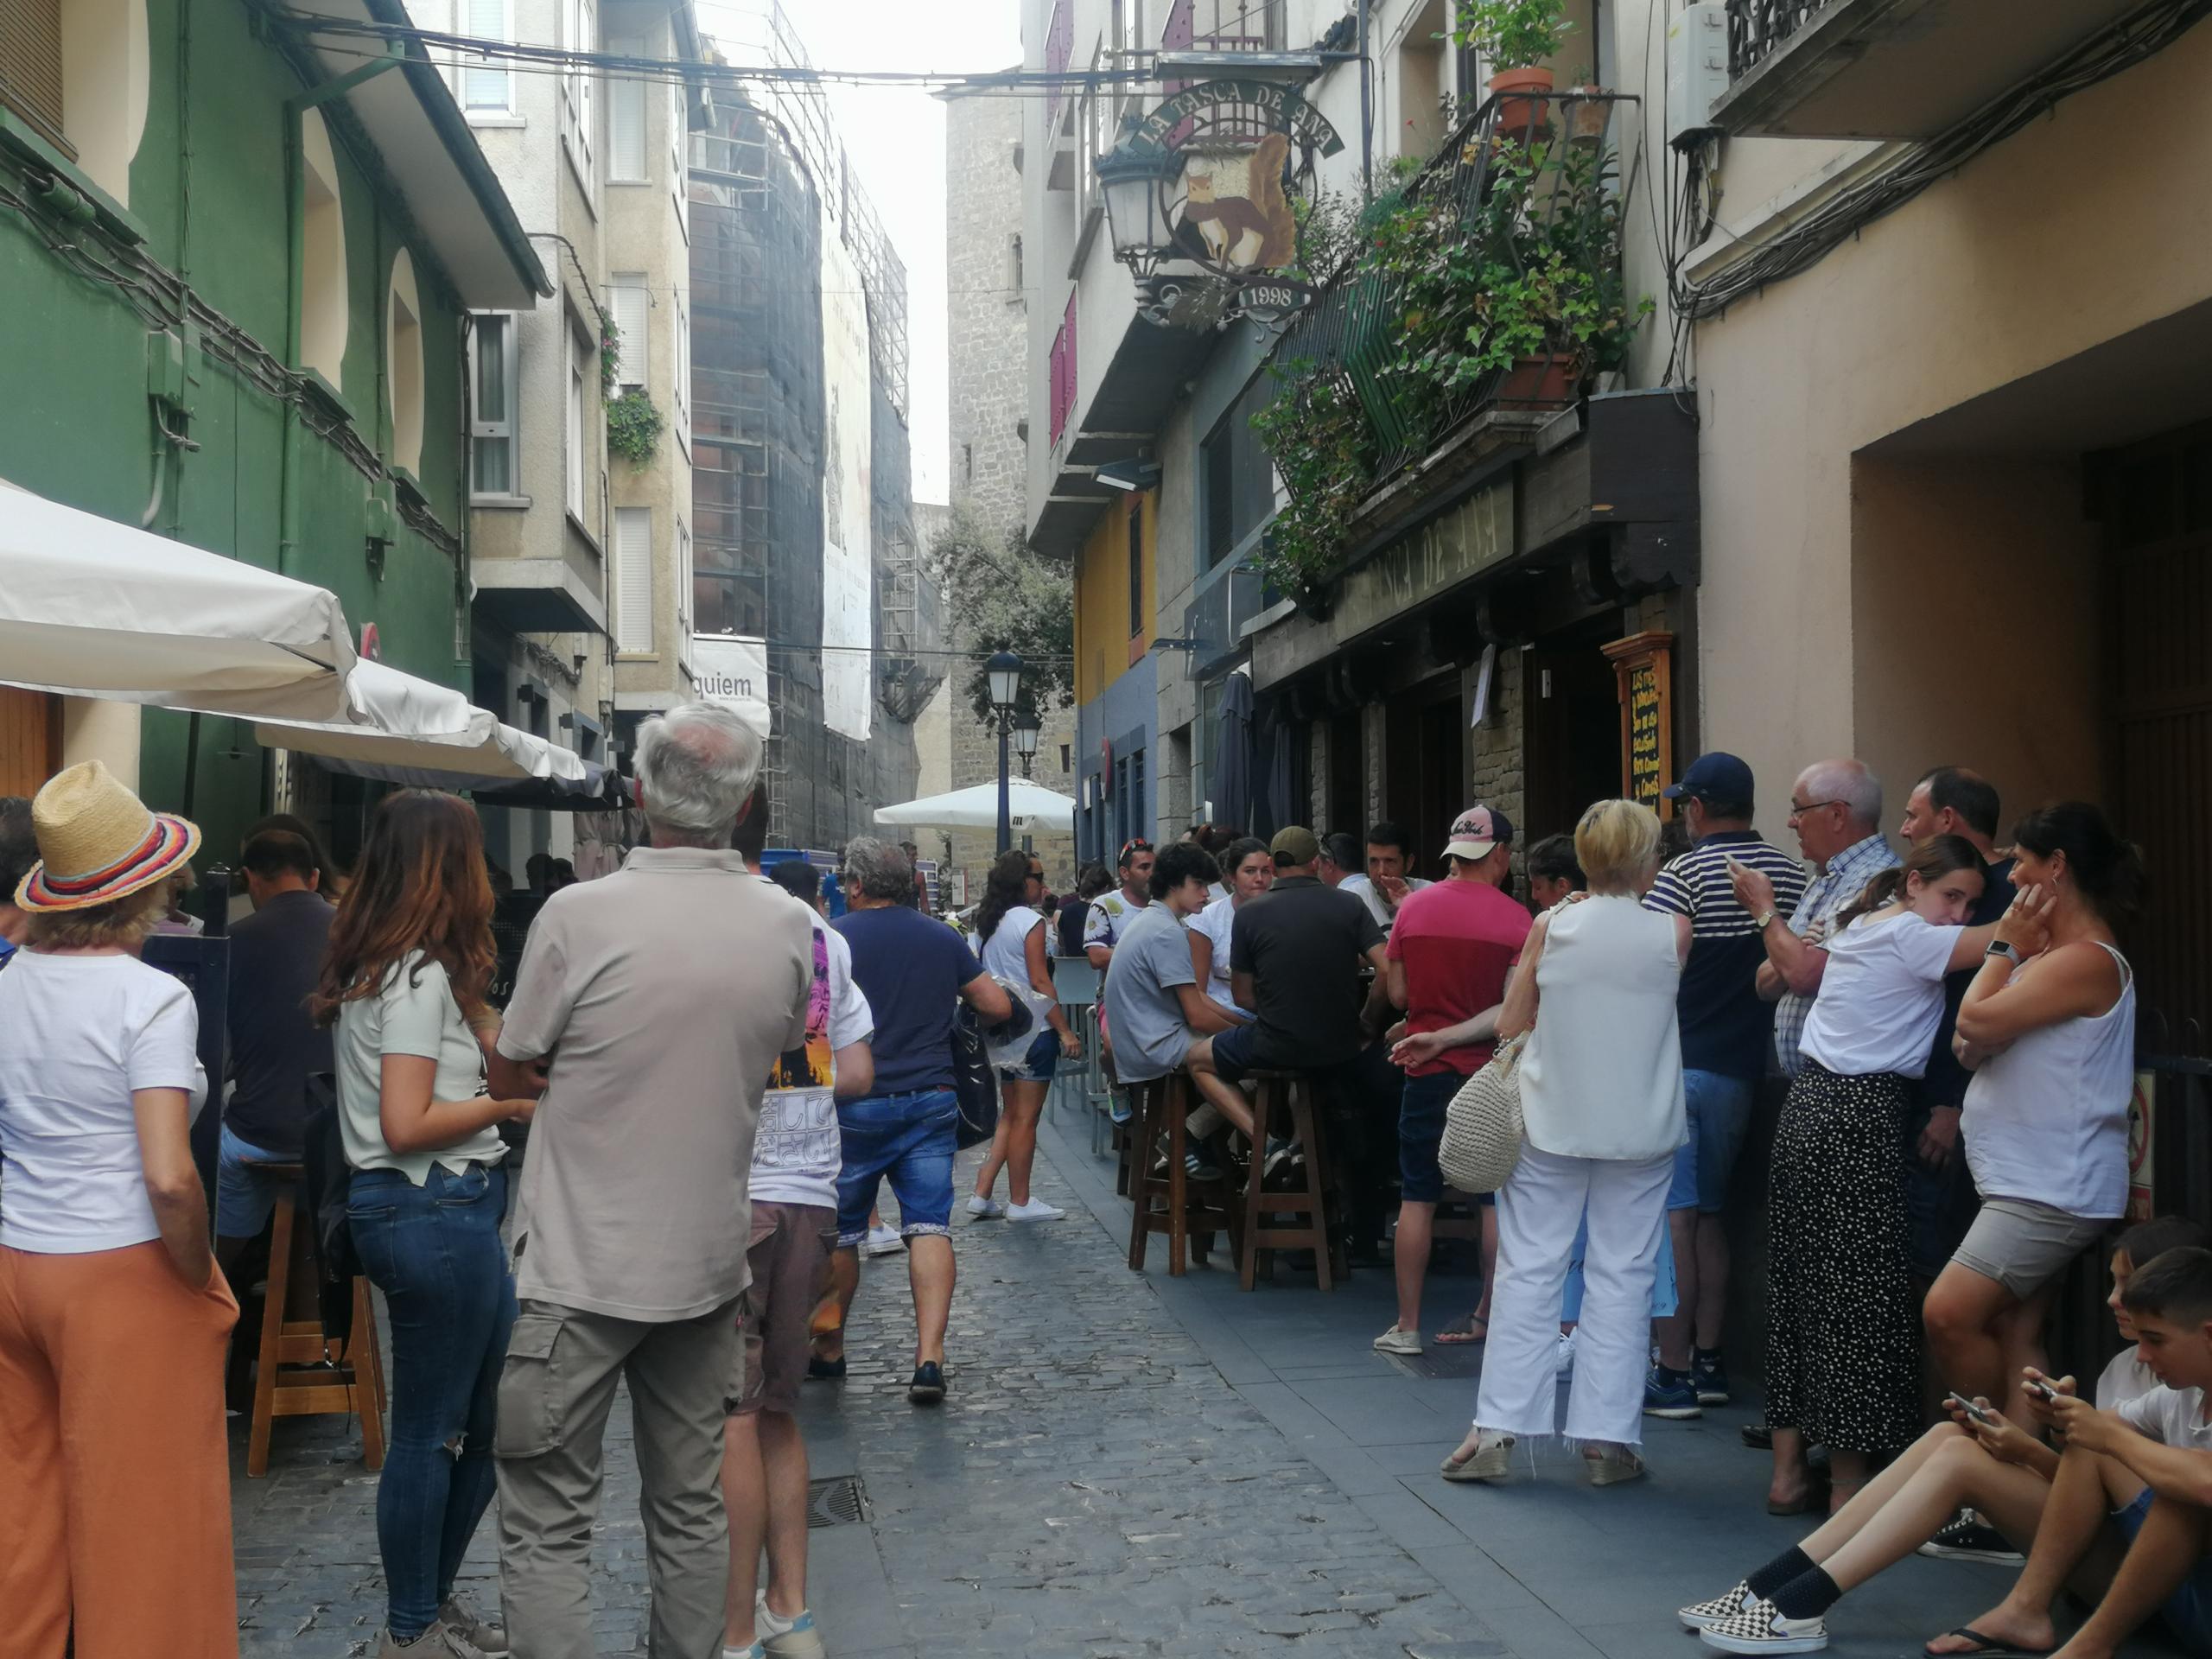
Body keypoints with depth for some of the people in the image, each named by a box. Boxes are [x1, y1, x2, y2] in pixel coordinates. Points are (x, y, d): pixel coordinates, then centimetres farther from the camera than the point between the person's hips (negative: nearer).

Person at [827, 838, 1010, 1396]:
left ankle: (829, 1348, 26)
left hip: (855, 1104, -2)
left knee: (838, 1230, 13)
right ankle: (929, 1356, -14)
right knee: (929, 1227, -2)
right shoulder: (943, 938, 7)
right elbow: (998, 1005, 8)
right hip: (932, 1100, 2)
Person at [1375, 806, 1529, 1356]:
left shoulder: (1413, 907, -1)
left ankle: (1407, 1325, 7)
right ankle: (1489, 1317, 12)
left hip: (1427, 1070, 2)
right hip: (1488, 1071, -2)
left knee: (1417, 1198, 5)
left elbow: (1398, 994, 3)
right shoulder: (1514, 918, -8)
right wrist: (1453, 1034, 0)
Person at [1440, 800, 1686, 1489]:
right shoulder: (1671, 935, -7)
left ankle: (1497, 1430, 4)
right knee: (1622, 1276, 6)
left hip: (1553, 1123, 0)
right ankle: (1607, 1438, 8)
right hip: (1640, 1129, 0)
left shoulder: (1550, 927, -6)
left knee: (1529, 1270, 5)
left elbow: (1511, 1023, 1)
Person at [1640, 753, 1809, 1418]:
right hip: (1743, 1064, 7)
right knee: (1708, 1212, 16)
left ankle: (1674, 1374, -4)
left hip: (1681, 1063, -7)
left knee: (1673, 1215, -4)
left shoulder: (1685, 873, -11)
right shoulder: (1789, 872, 9)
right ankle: (1709, 1362, 18)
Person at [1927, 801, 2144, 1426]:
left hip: (2054, 1186, -10)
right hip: (2026, 1181, 10)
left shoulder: (2087, 961, -16)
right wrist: (2015, 951, 3)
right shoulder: (2051, 957, 17)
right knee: (2014, 1337, 8)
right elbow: (1969, 1049, 14)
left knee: (1949, 1314, -16)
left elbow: (1976, 1022, -21)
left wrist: (2007, 946, -6)